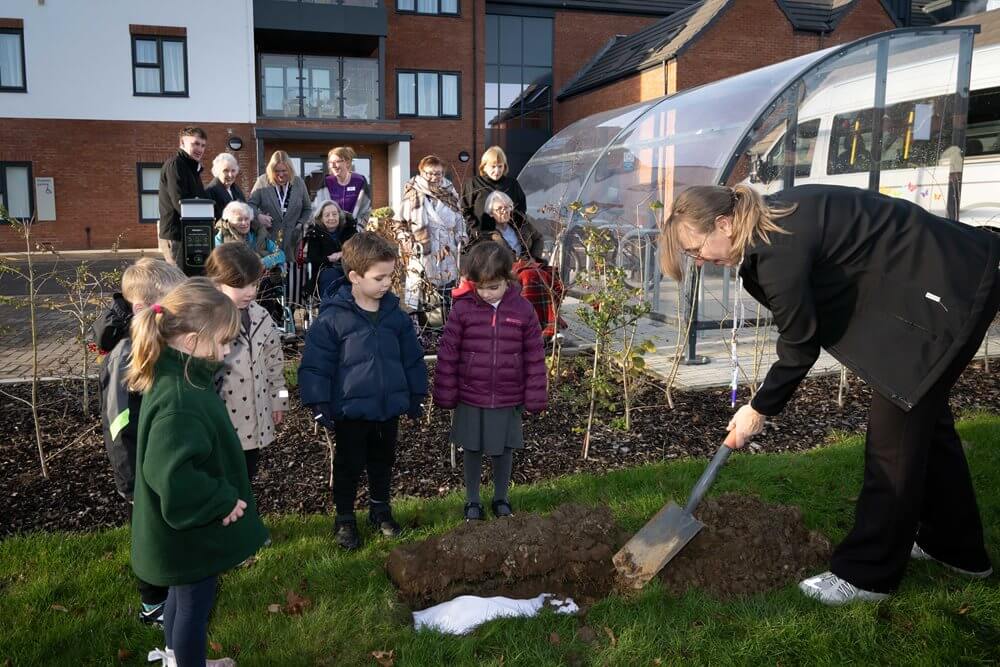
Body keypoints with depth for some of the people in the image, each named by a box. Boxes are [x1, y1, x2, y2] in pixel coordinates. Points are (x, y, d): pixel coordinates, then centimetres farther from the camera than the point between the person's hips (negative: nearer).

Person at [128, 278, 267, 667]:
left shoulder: (174, 377, -1)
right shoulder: (180, 401, -33)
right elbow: (172, 475, -42)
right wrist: (224, 499, -27)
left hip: (187, 526, 10)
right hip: (191, 531, -10)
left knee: (182, 596, 28)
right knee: (194, 604, 12)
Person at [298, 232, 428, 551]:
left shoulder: (395, 314, -1)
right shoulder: (333, 317, -15)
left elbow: (412, 358, 8)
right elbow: (315, 365, -12)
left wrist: (416, 396, 10)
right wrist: (319, 405, -13)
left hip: (389, 407, 4)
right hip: (350, 409, -4)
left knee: (383, 461, 21)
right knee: (349, 465, 13)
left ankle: (380, 508, 41)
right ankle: (344, 518, 31)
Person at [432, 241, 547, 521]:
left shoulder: (523, 309, -8)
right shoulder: (463, 309, -10)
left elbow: (534, 357, -2)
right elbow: (447, 353, -5)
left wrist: (535, 397, -2)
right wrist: (445, 394, -4)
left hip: (508, 399, 1)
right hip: (470, 397, 0)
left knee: (504, 450, 14)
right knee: (472, 450, 14)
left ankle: (501, 498, 36)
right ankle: (472, 500, 33)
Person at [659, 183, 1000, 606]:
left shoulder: (781, 248, -27)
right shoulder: (770, 223, 1)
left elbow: (800, 346, -16)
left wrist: (759, 410, -4)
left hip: (949, 289, -10)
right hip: (945, 279, 10)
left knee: (896, 432, -4)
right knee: (924, 417, 20)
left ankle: (867, 574, 9)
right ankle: (955, 547, 37)